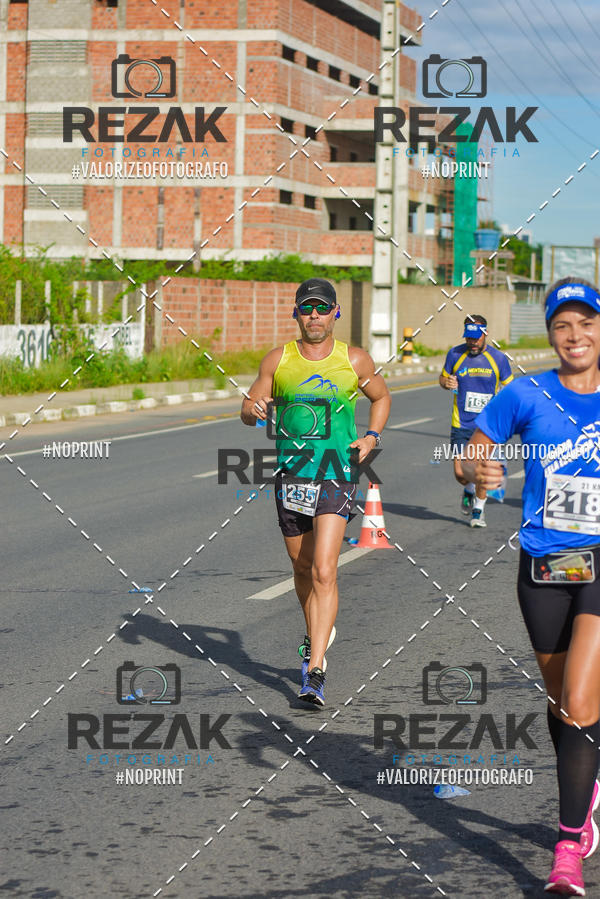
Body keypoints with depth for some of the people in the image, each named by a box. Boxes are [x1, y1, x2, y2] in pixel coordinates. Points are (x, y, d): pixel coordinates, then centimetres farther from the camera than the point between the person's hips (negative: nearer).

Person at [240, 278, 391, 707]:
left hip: (337, 476, -3)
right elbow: (249, 408, 10)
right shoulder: (277, 361, 4)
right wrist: (254, 409, -14)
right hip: (291, 475, 3)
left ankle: (315, 671, -18)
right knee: (303, 570, 14)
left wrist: (372, 435, 2)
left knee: (324, 572, -15)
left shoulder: (354, 360, 1)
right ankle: (317, 636, 42)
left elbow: (381, 397, 18)